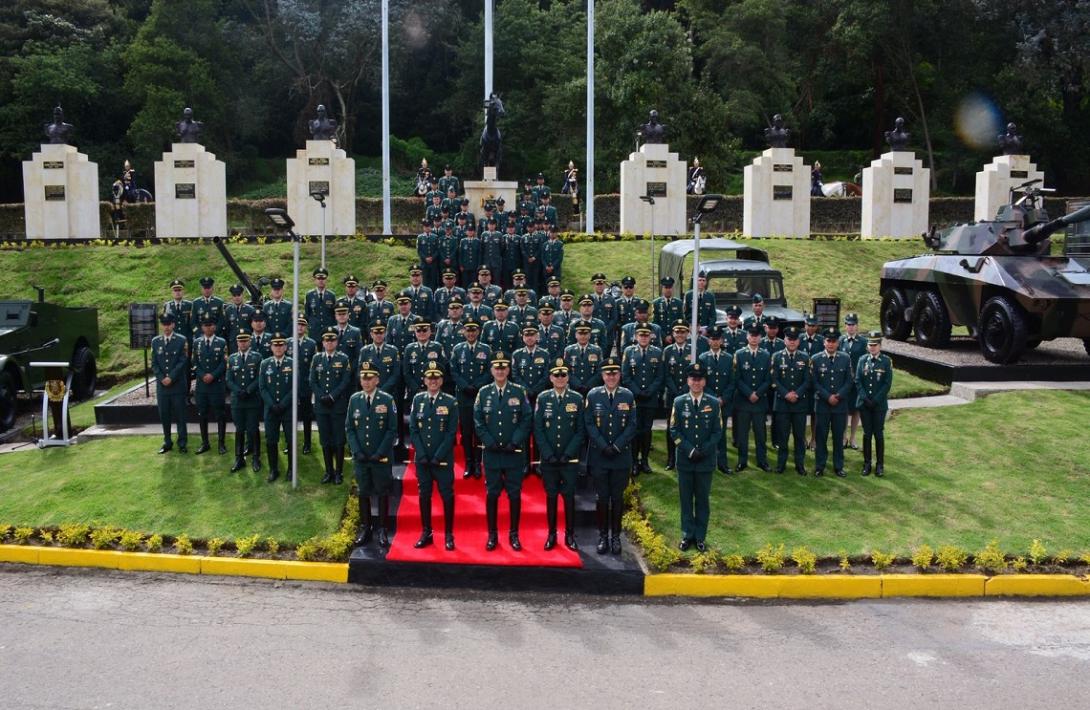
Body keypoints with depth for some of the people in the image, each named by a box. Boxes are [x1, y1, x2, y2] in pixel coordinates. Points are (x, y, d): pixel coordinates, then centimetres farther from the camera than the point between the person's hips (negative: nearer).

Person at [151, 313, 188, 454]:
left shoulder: (182, 341, -1)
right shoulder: (155, 341, 8)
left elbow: (183, 362, -7)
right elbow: (154, 363, 6)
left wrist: (171, 378, -14)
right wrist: (162, 378, -8)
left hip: (178, 385, -3)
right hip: (161, 385, 3)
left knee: (180, 415, 2)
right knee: (164, 415, 8)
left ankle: (182, 443, 10)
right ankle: (167, 442, 18)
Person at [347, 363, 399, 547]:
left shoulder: (387, 400, -5)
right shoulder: (354, 400, 3)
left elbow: (392, 430, -5)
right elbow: (349, 428, 6)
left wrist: (380, 453, -12)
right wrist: (357, 451, -6)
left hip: (382, 458, -2)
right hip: (360, 457, 3)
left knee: (383, 494, 4)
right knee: (363, 493, 9)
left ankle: (383, 530, 12)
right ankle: (365, 528, 20)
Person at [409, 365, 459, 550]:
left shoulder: (451, 402, -2)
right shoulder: (418, 400, 5)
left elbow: (451, 433, -6)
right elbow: (413, 429, 4)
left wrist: (438, 457, -12)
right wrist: (422, 455, -6)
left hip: (443, 459, -2)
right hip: (422, 459, 3)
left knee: (447, 496, 1)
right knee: (424, 495, 8)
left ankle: (449, 535, 10)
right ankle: (426, 533, 18)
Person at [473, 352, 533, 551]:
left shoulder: (519, 392, 1)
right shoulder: (484, 392, 4)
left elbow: (527, 420, -2)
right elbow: (478, 421, 3)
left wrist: (514, 443, -10)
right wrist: (491, 443, -7)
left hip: (514, 453, -1)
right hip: (491, 453, 1)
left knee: (514, 494, 5)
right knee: (492, 494, 6)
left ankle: (514, 534, 15)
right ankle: (492, 535, 15)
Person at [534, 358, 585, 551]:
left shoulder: (577, 399, 1)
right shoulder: (543, 398, 2)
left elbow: (580, 430, 0)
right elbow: (538, 429, 0)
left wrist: (568, 454, -8)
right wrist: (548, 454, -8)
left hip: (570, 459, 0)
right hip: (548, 459, 1)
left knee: (569, 497, 3)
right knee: (551, 496, 7)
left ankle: (570, 535, 13)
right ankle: (551, 534, 16)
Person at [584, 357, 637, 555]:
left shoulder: (628, 396, 2)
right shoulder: (593, 395, 1)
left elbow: (632, 425, -1)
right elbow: (589, 424, -2)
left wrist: (617, 446, -10)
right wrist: (603, 446, -12)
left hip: (621, 456, 0)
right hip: (598, 456, 0)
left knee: (617, 497, 6)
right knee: (602, 497, 4)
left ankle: (615, 535, 15)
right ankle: (603, 535, 14)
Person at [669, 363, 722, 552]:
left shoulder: (714, 403, 0)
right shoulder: (679, 402, 0)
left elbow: (718, 432, -1)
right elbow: (674, 430, -2)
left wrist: (703, 451, -13)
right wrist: (689, 450, -13)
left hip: (705, 461, 0)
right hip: (685, 460, 0)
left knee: (703, 500, 7)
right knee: (686, 499, 7)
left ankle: (700, 537, 16)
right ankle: (687, 535, 18)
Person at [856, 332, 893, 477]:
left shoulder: (886, 361, -2)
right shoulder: (862, 360, 5)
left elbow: (887, 384, -6)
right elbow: (857, 381, 2)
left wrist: (875, 400, -12)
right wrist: (865, 398, -9)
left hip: (880, 404, -2)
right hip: (864, 403, 2)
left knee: (879, 434, 2)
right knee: (867, 433, 6)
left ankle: (880, 464, 10)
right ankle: (867, 463, 14)